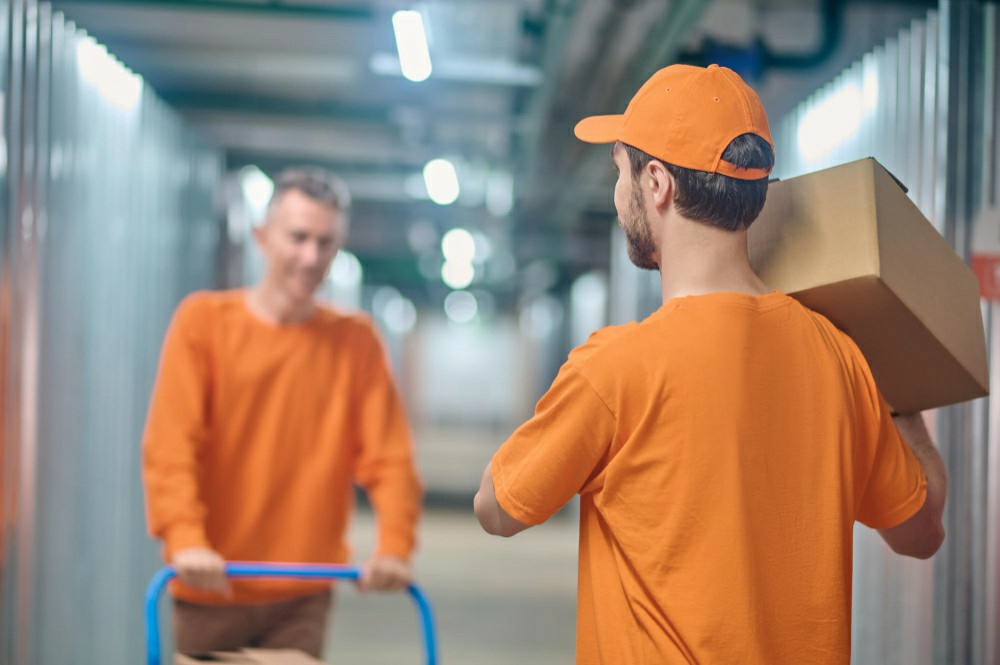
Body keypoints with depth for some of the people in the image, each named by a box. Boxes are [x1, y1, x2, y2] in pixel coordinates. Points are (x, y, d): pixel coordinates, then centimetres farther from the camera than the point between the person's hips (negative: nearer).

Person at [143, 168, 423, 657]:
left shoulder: (356, 341, 4)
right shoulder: (203, 320, -2)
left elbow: (388, 457, -3)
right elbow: (169, 445, -12)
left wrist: (395, 546, -20)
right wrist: (185, 540, -27)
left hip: (302, 597, 1)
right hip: (211, 589, -1)